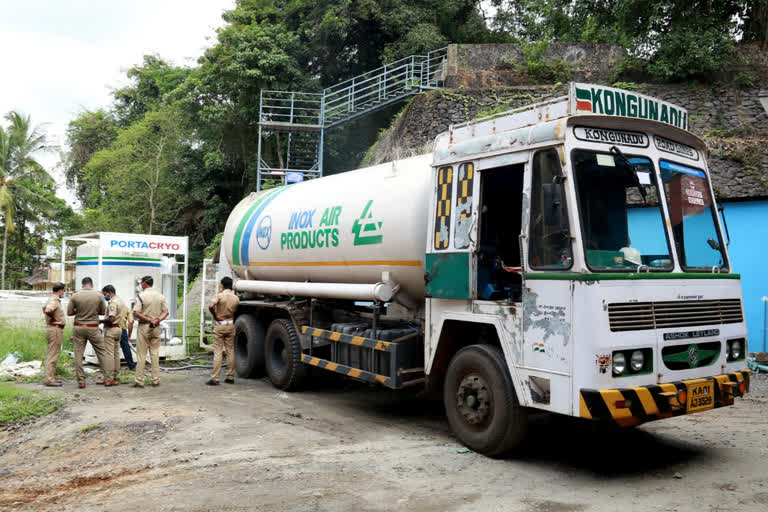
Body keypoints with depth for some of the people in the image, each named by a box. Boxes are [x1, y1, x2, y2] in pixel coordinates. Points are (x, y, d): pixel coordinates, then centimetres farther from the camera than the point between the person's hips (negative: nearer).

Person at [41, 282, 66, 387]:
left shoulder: (52, 299, 14)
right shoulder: (54, 300, -16)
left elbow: (44, 308, 33)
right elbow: (47, 310, -35)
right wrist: (53, 317, -16)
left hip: (52, 328, 10)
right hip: (55, 329, -10)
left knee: (52, 354, 15)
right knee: (53, 355, -7)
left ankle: (51, 377, 22)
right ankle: (49, 379, -4)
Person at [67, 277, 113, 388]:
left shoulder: (75, 296, -5)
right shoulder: (99, 295, -5)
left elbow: (69, 312, 0)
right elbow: (103, 312, 5)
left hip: (79, 327, 1)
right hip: (93, 328, 0)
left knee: (78, 354, 7)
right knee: (102, 352, 7)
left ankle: (81, 381, 7)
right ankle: (107, 379, 6)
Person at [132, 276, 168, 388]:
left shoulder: (142, 296, -9)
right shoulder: (160, 296, 5)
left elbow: (136, 313, -15)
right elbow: (165, 312, 4)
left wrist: (148, 319, -11)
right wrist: (158, 319, -9)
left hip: (144, 327, -4)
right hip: (156, 328, 4)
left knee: (141, 355, 2)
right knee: (155, 354, 8)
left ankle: (139, 381, 4)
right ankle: (156, 380, 9)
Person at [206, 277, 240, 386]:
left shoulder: (219, 295, -10)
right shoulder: (236, 298, 4)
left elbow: (211, 306, -26)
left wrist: (215, 316, -13)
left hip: (219, 325, -4)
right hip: (230, 325, 4)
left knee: (217, 352, -3)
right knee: (230, 351, 9)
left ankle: (215, 379, -3)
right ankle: (230, 377, 13)